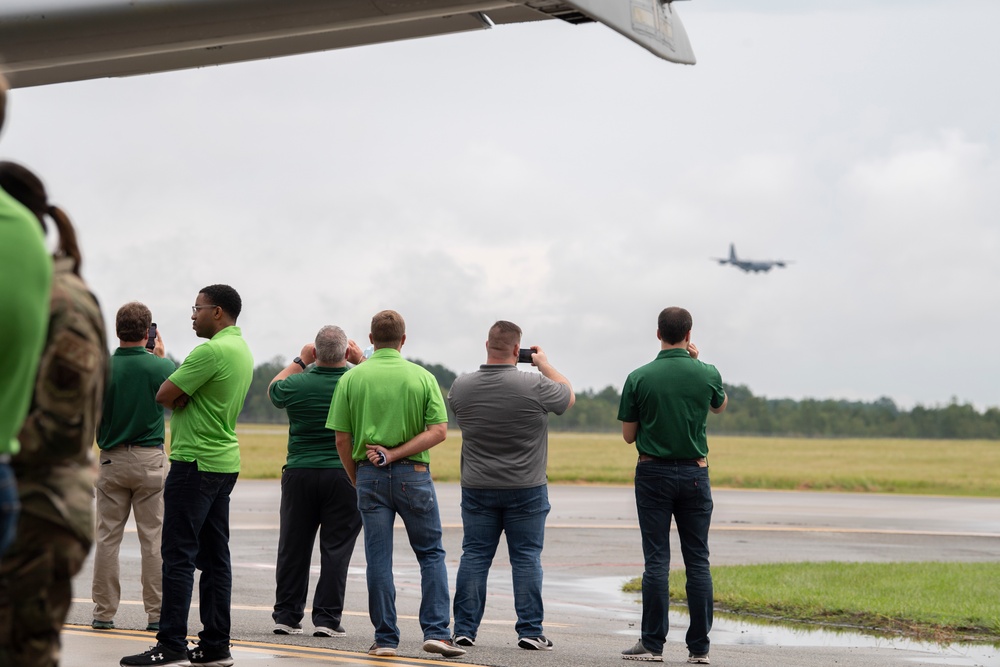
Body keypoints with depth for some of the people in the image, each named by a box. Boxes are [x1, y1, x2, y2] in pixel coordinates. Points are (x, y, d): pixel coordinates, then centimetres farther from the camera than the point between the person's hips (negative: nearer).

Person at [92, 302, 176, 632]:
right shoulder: (162, 366, -7)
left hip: (111, 460, 1)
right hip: (150, 460, -1)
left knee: (107, 537, 7)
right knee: (153, 538, 2)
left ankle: (104, 612, 9)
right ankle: (156, 614, 3)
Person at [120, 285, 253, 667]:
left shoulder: (212, 351, -16)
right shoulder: (242, 350, 16)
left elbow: (165, 395, -15)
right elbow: (178, 397, 18)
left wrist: (175, 386, 5)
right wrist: (183, 395, -3)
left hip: (196, 462, -10)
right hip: (225, 462, 10)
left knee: (179, 556, -7)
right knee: (214, 556, 9)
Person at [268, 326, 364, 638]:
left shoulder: (297, 384, -5)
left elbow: (273, 390, 20)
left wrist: (300, 361, 23)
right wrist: (361, 360, 18)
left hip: (300, 474, 1)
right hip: (344, 474, -1)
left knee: (293, 547, 9)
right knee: (336, 548, 2)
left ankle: (286, 615, 12)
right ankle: (327, 618, -1)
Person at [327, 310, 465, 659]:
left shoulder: (351, 378, 0)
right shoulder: (423, 377, 0)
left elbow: (342, 439, -1)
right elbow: (439, 430, -9)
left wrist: (357, 480, 12)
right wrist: (396, 454, -9)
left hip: (370, 475, 1)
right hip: (413, 474, -1)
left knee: (378, 559, 5)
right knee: (431, 554, 9)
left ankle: (385, 638, 7)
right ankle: (436, 631, -1)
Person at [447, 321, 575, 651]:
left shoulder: (461, 387, -4)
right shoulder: (535, 386, -13)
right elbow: (569, 396, 5)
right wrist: (545, 364, 17)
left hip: (477, 488, 2)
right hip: (526, 489, -2)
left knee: (474, 555, 7)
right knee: (526, 558, 4)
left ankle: (464, 630, 8)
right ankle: (530, 631, 4)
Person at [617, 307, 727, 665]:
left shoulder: (640, 378, -7)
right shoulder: (707, 374, -3)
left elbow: (628, 435, 0)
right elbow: (720, 405, 21)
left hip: (653, 473, -1)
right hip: (694, 474, 1)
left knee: (656, 560, 0)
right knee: (697, 561, 4)